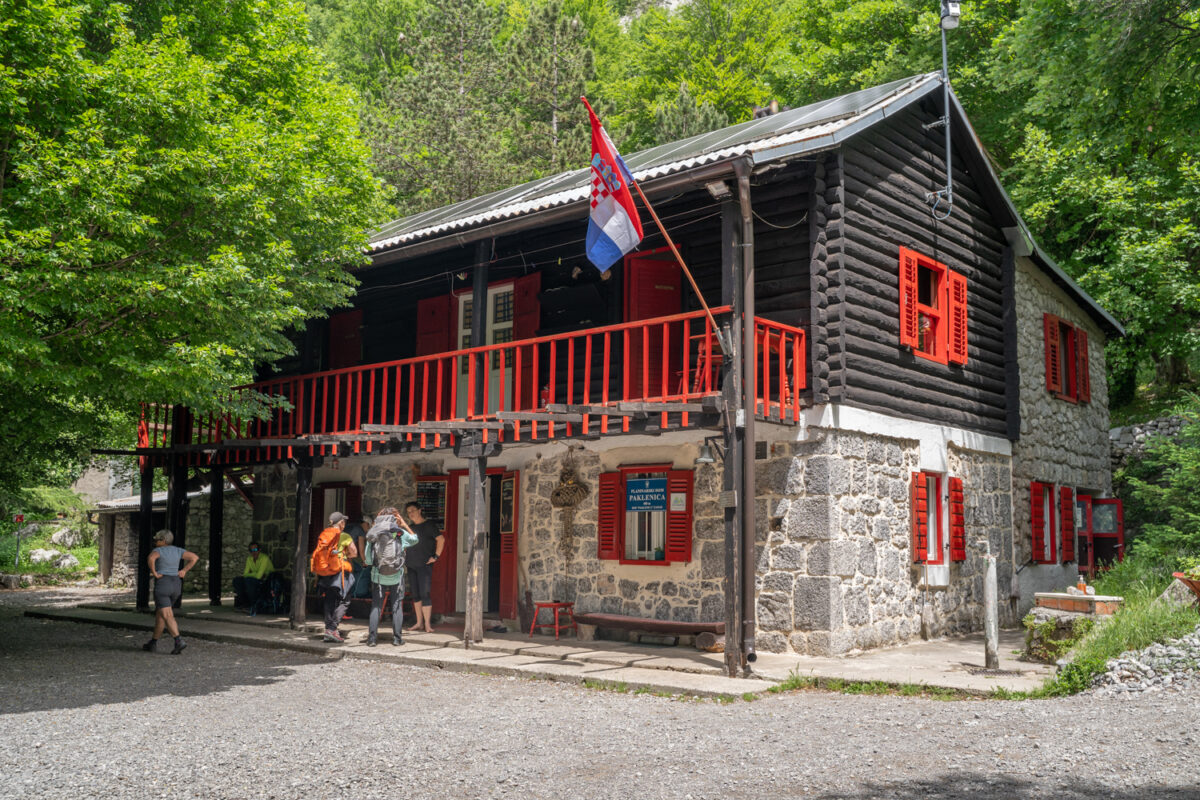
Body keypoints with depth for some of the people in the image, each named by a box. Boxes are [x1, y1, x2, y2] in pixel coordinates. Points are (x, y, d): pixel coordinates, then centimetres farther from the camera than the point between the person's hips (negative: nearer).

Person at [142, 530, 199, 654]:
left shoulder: (158, 550, -8)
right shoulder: (177, 550, 8)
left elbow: (151, 558, -30)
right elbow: (195, 557, 3)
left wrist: (154, 573, -17)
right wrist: (184, 571, 5)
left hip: (162, 585, -7)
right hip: (176, 585, 7)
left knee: (167, 616, -10)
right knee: (160, 614, 20)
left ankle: (179, 641, -25)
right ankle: (153, 643, 25)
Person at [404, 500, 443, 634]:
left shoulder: (428, 524, -5)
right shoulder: (411, 527, 15)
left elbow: (441, 539, -13)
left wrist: (436, 556, -14)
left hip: (424, 565, -7)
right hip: (412, 565, 7)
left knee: (425, 594, -10)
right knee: (415, 594, 8)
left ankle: (427, 624, -7)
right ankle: (419, 623, 15)